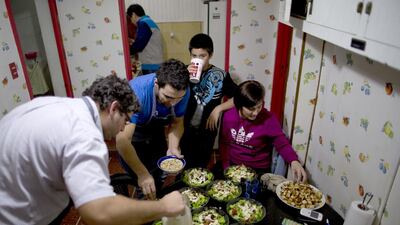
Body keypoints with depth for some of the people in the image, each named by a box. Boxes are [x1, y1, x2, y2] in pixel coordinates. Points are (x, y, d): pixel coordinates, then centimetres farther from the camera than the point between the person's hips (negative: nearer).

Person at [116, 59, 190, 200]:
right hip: (132, 131, -4)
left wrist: (173, 148, -28)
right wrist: (142, 174, -39)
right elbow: (123, 140, -42)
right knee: (138, 178, -1)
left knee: (158, 174, 14)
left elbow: (177, 122, -11)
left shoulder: (182, 92, -25)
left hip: (156, 130, 4)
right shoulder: (137, 91, -40)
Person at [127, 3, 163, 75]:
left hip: (151, 66, -10)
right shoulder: (148, 22, 19)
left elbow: (138, 46, -17)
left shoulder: (144, 23, -12)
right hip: (154, 64, 10)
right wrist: (134, 43, 24)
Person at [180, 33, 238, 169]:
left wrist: (218, 108, -15)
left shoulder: (220, 75, -7)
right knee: (185, 168, 15)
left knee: (201, 167, 17)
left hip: (207, 131, 0)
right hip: (185, 129, 1)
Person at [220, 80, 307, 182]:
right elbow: (224, 143, 4)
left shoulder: (268, 119, -15)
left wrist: (294, 161, -30)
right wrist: (226, 167, 2)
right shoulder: (228, 116, -7)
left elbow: (282, 143, -13)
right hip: (233, 166, 3)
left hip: (258, 170, -2)